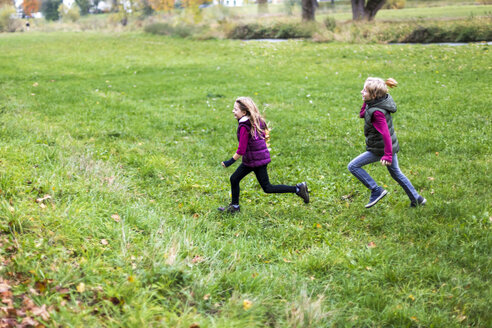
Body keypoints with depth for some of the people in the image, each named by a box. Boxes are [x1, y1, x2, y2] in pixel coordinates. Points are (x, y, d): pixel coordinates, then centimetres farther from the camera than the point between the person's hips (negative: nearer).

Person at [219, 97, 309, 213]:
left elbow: (241, 150, -23)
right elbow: (264, 135, 12)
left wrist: (229, 162, -14)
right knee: (234, 179, 14)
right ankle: (234, 206, 26)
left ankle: (298, 188, 3)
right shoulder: (256, 121, 3)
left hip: (257, 160, -9)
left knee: (267, 188, 1)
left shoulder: (244, 127, -22)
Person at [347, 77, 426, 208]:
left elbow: (385, 134, -29)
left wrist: (387, 155, -28)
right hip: (391, 146, 9)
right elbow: (362, 115, 10)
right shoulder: (376, 103, -2)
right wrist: (366, 101, -5)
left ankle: (376, 191, 4)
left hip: (380, 149, -9)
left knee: (353, 166, 0)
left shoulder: (376, 113, -28)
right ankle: (416, 199, 32)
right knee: (396, 173, 24)